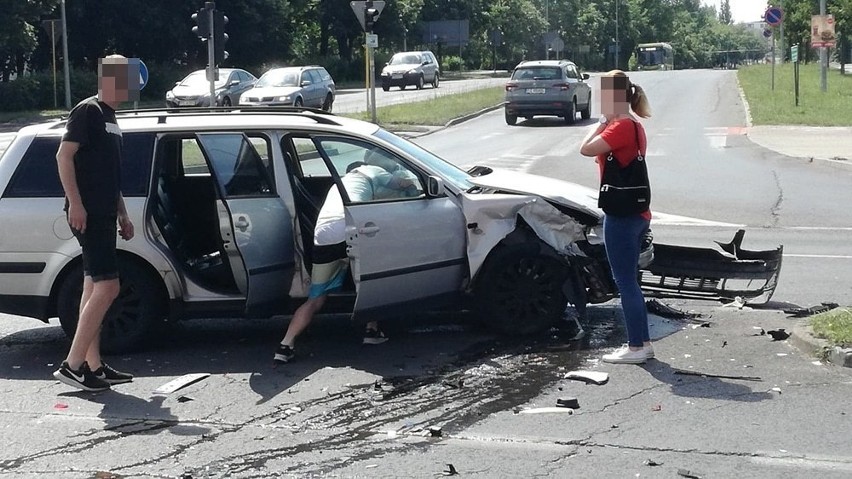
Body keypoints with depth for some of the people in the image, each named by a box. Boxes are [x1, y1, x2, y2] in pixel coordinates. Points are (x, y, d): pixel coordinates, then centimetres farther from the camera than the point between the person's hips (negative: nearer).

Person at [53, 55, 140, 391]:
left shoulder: (109, 117, 20)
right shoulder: (88, 111, -8)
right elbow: (64, 155, -16)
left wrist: (122, 214, 24)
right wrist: (75, 203, -23)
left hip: (103, 214, 10)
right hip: (86, 213, -10)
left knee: (95, 287, 9)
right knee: (107, 286, -14)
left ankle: (93, 366, 13)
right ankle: (72, 365, -13)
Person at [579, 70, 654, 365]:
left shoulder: (621, 127, -17)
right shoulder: (633, 126, 13)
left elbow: (586, 149, -25)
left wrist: (601, 124, -15)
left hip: (622, 216, -10)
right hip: (636, 214, 10)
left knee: (625, 282, -4)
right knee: (629, 281, 16)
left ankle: (636, 347, 1)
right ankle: (642, 342, 22)